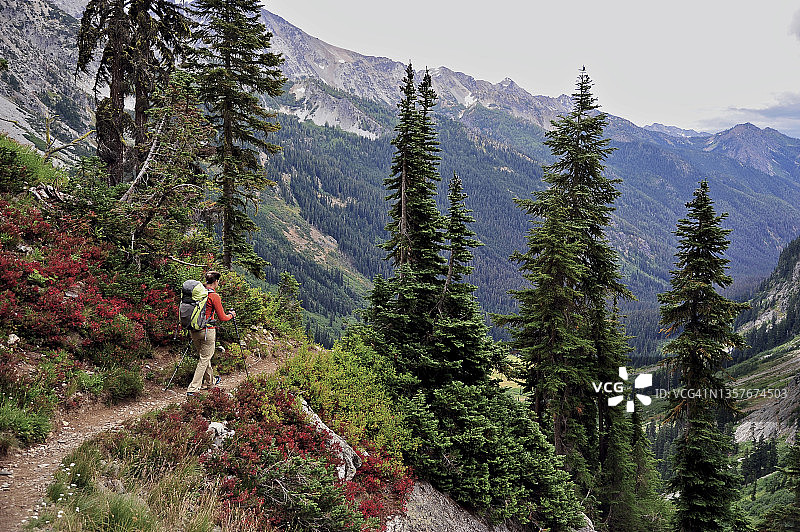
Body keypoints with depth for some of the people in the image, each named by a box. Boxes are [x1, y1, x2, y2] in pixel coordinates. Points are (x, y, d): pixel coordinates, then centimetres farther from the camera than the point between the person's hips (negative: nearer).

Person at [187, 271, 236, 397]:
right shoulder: (214, 296, -15)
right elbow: (222, 318, -9)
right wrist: (231, 315, 10)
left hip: (194, 330, 7)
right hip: (207, 331, -7)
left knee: (204, 356, 22)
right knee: (204, 360, 4)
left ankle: (210, 381, 39)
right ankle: (192, 389, 0)